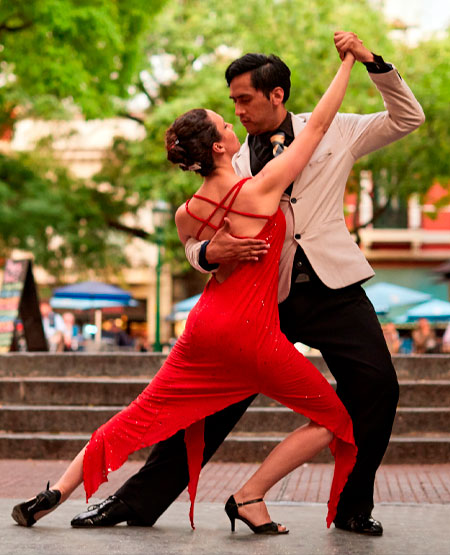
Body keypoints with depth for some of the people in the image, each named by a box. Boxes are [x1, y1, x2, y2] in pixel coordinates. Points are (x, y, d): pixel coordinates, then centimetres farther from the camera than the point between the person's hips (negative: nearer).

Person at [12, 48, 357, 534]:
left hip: (205, 326, 5)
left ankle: (58, 491, 15)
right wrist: (348, 61, 5)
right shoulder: (260, 189, -13)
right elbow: (318, 125, -5)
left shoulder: (186, 215, 2)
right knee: (332, 419, 9)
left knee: (140, 416, 16)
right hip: (253, 334, -5)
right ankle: (250, 497, 2)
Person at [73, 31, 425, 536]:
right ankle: (138, 500, 4)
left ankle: (353, 507, 5)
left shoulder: (333, 132, 10)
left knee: (376, 388, -14)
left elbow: (408, 118, 12)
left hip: (333, 290, -1)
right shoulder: (236, 165, 14)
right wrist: (210, 253, -16)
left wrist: (371, 61, -1)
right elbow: (195, 239, 10)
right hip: (266, 296, 1)